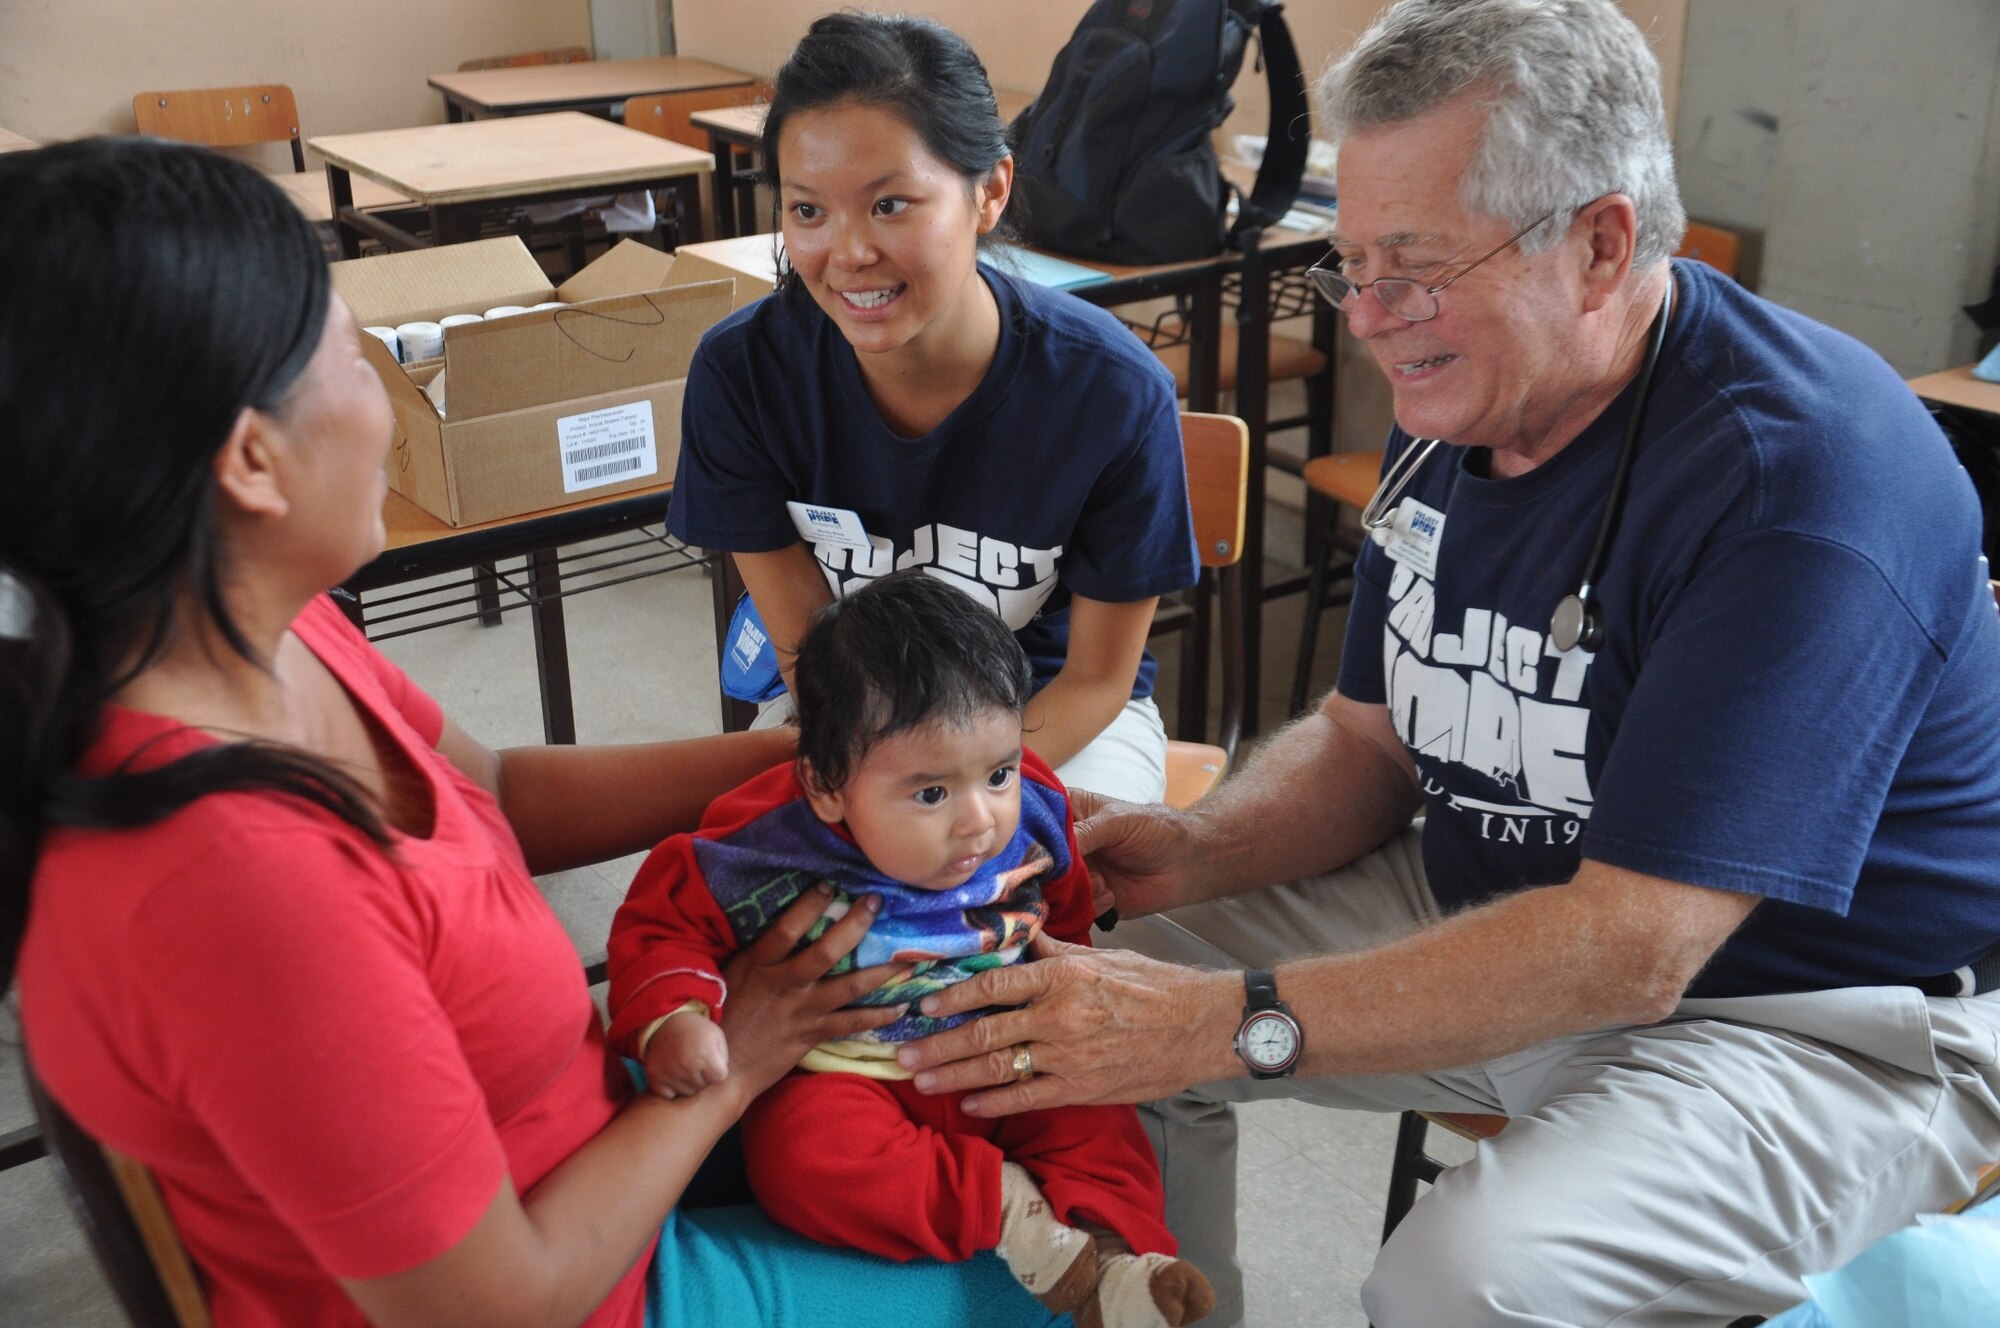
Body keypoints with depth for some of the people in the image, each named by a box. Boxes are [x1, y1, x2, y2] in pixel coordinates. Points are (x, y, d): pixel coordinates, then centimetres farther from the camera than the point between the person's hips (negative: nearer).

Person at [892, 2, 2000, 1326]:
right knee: (1080, 1010, 1)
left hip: (1807, 1012, -7)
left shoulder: (1803, 474, -28)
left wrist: (1228, 1020, -36)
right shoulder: (1461, 400, -1)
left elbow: (1630, 945, -32)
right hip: (1501, 922, 8)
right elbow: (1368, 737, 8)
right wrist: (1199, 852, -12)